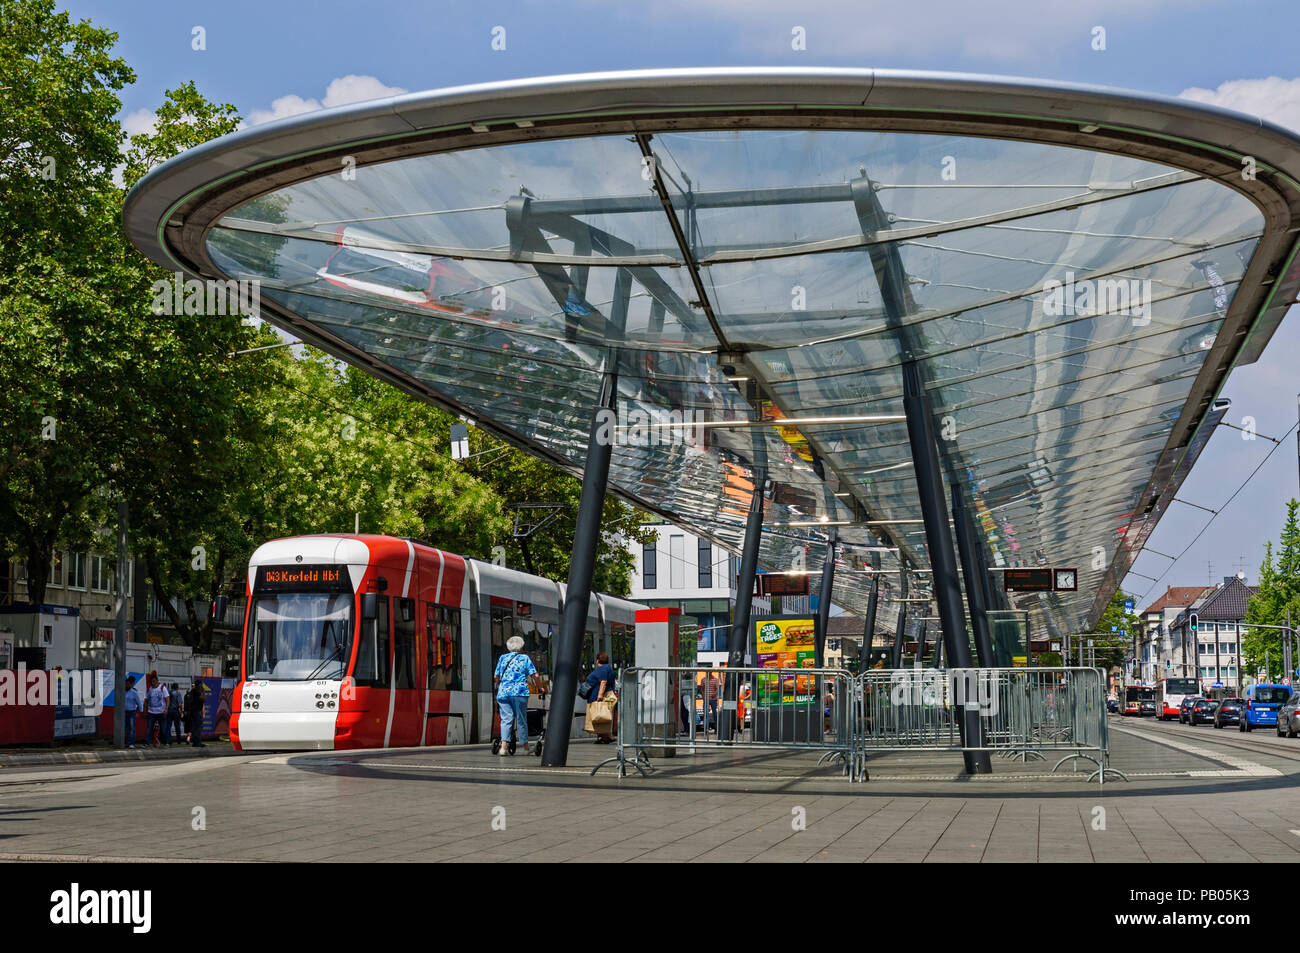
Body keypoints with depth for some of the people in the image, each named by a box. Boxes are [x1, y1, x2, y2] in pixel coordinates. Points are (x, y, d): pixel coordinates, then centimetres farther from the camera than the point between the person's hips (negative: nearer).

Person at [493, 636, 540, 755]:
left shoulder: (502, 658, 15)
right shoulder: (525, 658, 6)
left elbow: (496, 677, 18)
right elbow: (534, 676, -1)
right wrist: (539, 687, 13)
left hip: (503, 692, 2)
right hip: (519, 692, -2)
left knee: (506, 719, 0)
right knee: (521, 720, 6)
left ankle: (504, 746, -15)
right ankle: (525, 747, 13)